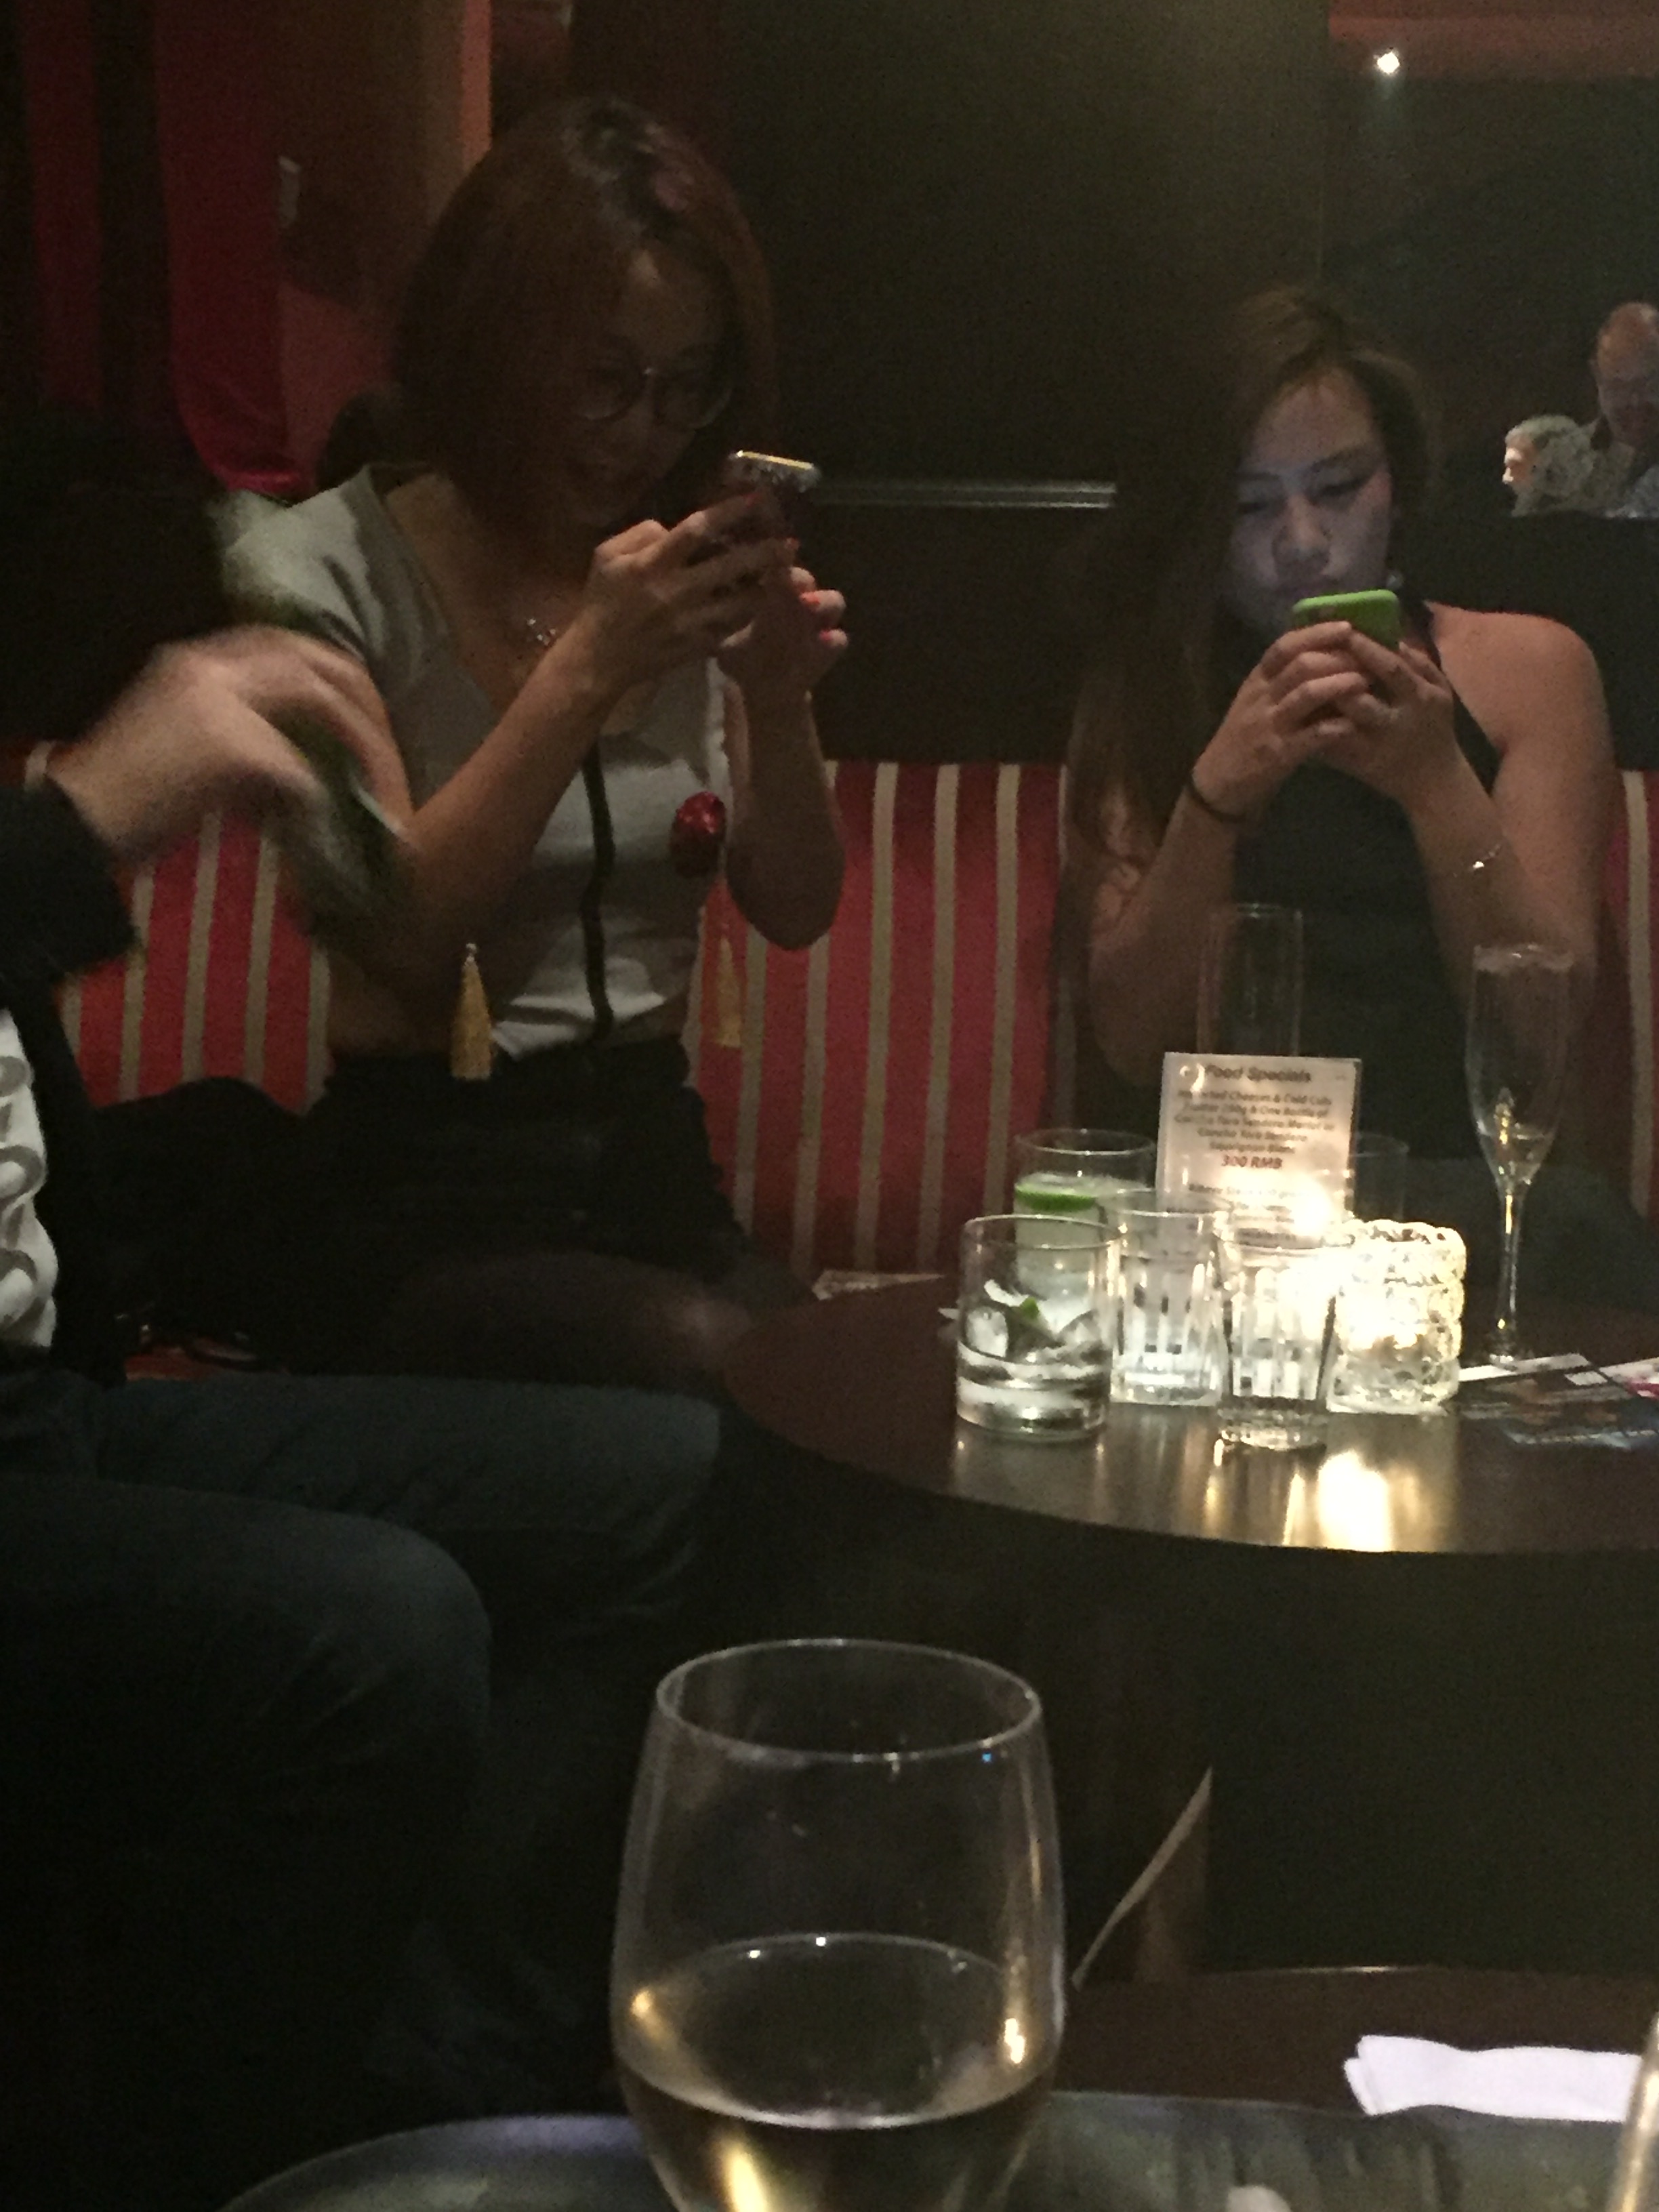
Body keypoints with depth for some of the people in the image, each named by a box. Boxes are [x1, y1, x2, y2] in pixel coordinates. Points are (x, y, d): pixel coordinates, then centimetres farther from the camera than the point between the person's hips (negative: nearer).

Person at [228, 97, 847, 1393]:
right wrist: (584, 674, -23)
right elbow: (390, 944, -15)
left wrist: (779, 704, -10)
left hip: (655, 1164, 4)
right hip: (421, 1199, -4)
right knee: (725, 1377, -31)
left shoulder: (681, 568, 9)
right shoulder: (323, 575, -6)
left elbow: (796, 913, 8)